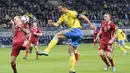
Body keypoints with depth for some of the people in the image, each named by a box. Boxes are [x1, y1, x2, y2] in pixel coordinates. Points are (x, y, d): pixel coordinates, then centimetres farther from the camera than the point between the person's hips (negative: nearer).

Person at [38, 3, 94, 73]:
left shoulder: (71, 13, -4)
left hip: (76, 30, -10)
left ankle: (46, 51, -20)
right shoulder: (63, 17, 21)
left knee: (57, 35, -13)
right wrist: (51, 23, -8)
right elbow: (57, 24, 14)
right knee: (71, 51, 11)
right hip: (76, 34, 10)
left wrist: (90, 24, -12)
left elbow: (83, 17, -6)